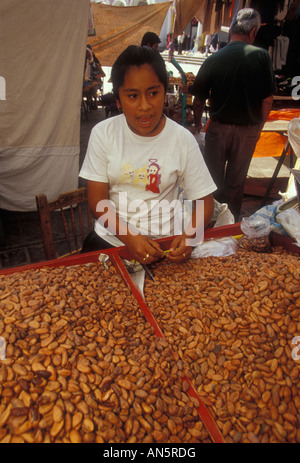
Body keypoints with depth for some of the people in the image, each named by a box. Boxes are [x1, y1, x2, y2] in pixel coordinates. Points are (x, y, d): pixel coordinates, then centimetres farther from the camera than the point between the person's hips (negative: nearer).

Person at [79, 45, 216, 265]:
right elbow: (98, 200, -5)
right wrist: (130, 238, -21)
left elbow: (205, 202, 0)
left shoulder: (183, 140, -6)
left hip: (163, 243, 0)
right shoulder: (103, 133, -4)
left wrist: (188, 235, -21)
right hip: (110, 237, 1)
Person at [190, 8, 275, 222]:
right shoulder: (262, 56, -7)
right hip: (248, 130, 1)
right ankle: (233, 219, 28)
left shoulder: (214, 59, -6)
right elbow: (267, 100, -4)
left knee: (214, 177, 14)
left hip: (219, 127, 0)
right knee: (237, 179, 14)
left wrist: (198, 123, 15)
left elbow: (199, 101, -2)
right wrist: (259, 127, 10)